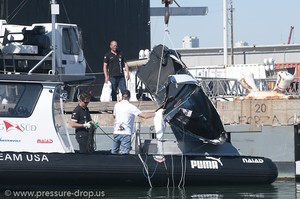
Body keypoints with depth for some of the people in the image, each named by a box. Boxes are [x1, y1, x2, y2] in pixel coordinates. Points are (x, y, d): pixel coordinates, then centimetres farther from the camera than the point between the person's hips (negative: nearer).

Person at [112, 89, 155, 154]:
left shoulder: (117, 105, 6)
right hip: (126, 133, -5)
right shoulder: (131, 107, -8)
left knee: (114, 152, 13)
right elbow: (144, 115, -14)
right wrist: (155, 114, -5)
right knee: (124, 153, -7)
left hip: (116, 132, 5)